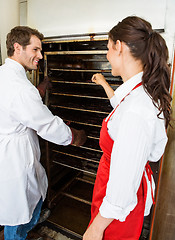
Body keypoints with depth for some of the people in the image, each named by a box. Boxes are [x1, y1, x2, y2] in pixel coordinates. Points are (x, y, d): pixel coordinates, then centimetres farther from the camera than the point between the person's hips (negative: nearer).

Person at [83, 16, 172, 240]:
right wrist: (104, 84, 32)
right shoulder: (146, 92, -5)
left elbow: (122, 187, -32)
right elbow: (121, 105, 19)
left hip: (119, 204, -8)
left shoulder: (136, 111, -37)